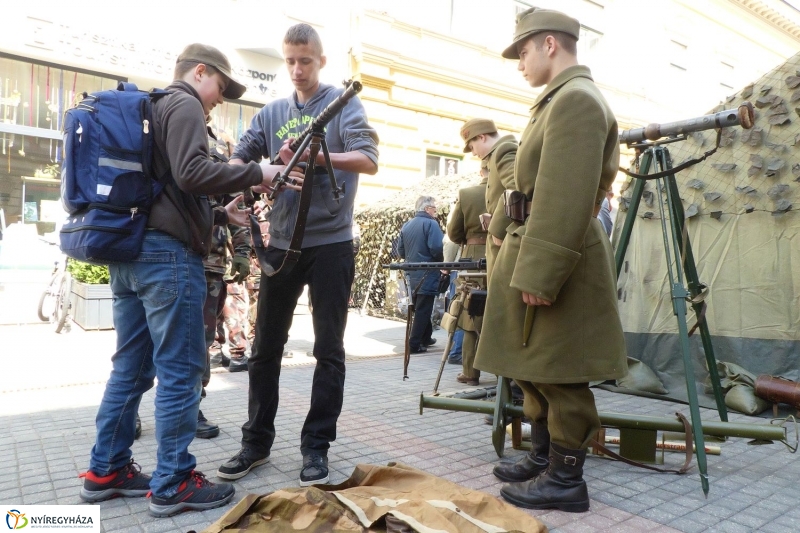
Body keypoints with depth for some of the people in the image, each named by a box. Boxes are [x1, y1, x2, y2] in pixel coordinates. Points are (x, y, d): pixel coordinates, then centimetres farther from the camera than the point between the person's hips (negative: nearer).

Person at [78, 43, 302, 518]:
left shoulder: (151, 109, 26)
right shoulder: (184, 104, -3)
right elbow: (191, 173, -20)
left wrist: (221, 215, 16)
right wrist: (256, 174, -12)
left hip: (129, 251, 10)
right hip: (167, 253, -10)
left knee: (131, 367, 13)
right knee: (180, 370, -4)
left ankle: (107, 471, 22)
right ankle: (174, 484, 4)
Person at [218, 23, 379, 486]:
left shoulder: (344, 104, 2)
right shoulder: (272, 114, 13)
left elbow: (369, 160, -12)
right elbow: (239, 158, 5)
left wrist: (315, 155, -25)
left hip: (330, 243, -4)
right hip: (282, 244, 4)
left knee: (329, 349, 3)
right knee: (266, 348, 8)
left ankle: (317, 445, 15)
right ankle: (257, 441, 22)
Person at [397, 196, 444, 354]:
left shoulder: (406, 226, 10)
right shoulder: (431, 223, -12)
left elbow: (400, 251, 9)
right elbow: (437, 248, -23)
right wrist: (443, 261, -4)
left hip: (412, 275, 7)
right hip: (427, 275, -7)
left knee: (420, 308, 19)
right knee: (423, 310, -1)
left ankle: (425, 338, 30)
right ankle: (414, 344, -1)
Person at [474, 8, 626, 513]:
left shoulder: (576, 97, -12)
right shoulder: (563, 98, 20)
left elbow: (565, 198, -22)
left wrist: (539, 273, -23)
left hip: (559, 260, -11)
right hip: (546, 253, 11)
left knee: (560, 374, -1)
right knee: (536, 367, 16)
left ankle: (567, 480, 14)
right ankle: (543, 459, 30)